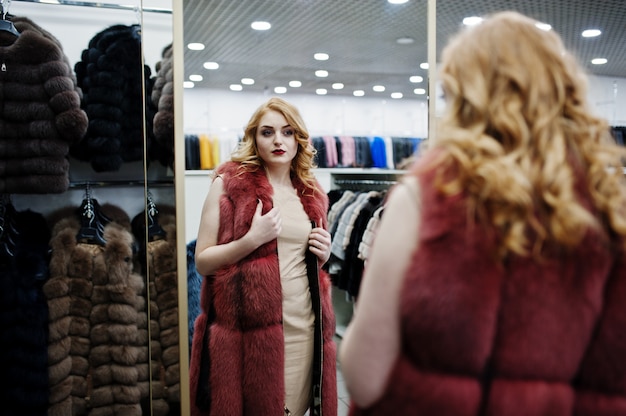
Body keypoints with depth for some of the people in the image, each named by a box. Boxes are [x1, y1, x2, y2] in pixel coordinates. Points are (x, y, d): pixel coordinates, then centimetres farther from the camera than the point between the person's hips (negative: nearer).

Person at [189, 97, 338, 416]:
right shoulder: (230, 183, -2)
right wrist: (253, 238, -18)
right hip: (246, 327, -4)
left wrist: (322, 254, 2)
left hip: (303, 326, 4)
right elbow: (202, 261, -6)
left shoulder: (312, 193, 12)